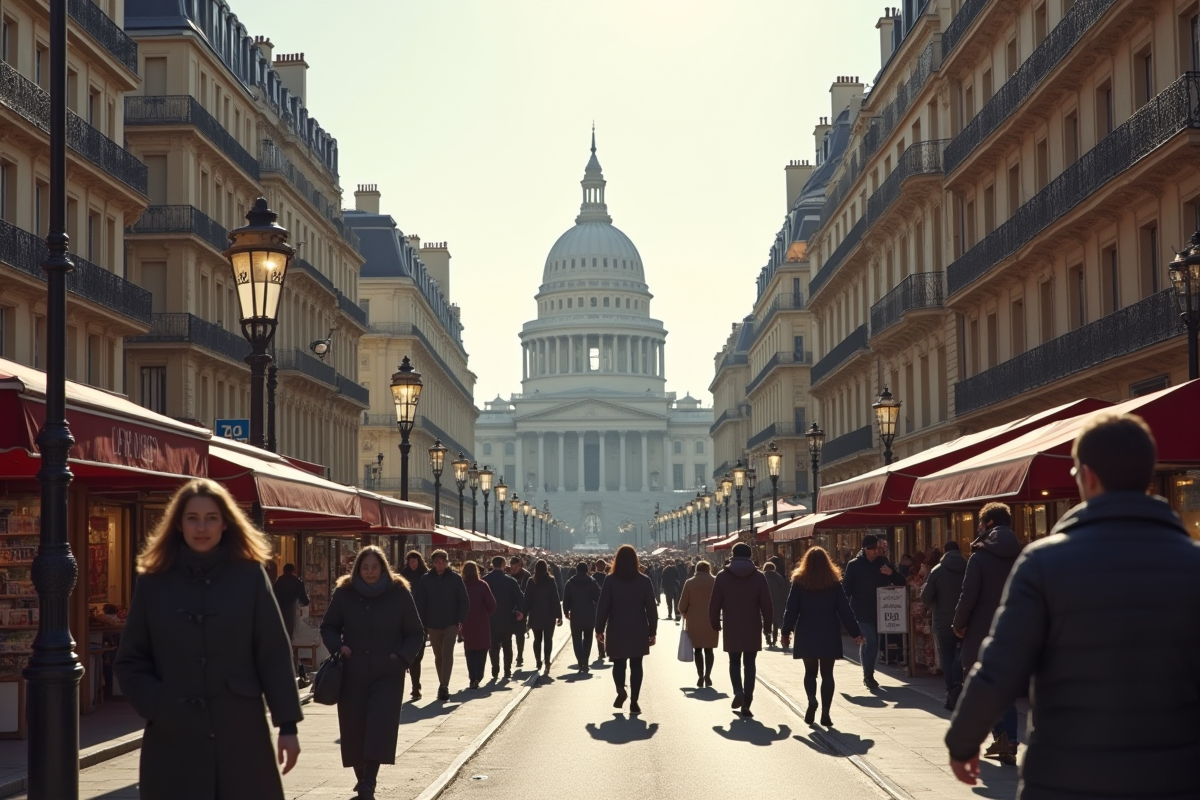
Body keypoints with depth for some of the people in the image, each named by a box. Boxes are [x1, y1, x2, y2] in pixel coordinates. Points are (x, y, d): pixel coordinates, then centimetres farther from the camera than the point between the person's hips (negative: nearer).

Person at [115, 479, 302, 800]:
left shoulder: (250, 575, 2)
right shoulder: (152, 582, 5)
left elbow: (274, 655, 1)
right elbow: (130, 660, 7)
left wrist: (287, 724, -3)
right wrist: (155, 707, -9)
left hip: (241, 733, 0)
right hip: (173, 738, 1)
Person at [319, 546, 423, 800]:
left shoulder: (400, 593, -1)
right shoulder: (344, 593, 2)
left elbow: (416, 634, 6)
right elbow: (328, 627, 13)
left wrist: (402, 656, -9)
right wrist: (337, 646, -6)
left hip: (387, 674, -2)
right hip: (353, 672, 2)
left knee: (379, 728, -13)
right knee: (354, 729, 4)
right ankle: (361, 779, 19)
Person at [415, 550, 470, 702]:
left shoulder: (455, 578, -1)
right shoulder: (426, 579, 1)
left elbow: (464, 601, 1)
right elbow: (421, 603, 3)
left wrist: (460, 621, -6)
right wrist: (423, 624, -2)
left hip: (451, 624, -2)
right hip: (433, 625, 2)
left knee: (447, 654, -14)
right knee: (438, 656, 10)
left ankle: (444, 686, -17)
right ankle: (443, 687, 20)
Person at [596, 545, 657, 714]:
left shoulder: (610, 580, -5)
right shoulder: (644, 580, -1)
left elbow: (602, 606, -5)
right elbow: (651, 609, 1)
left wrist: (599, 629, 3)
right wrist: (652, 632, 8)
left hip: (617, 630, -1)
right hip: (638, 631, 1)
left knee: (619, 662, 12)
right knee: (636, 665, 6)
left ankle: (621, 690, -12)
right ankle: (634, 702, 1)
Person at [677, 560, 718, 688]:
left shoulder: (690, 583, -3)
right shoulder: (715, 582, -1)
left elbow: (682, 606, -3)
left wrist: (685, 614, 17)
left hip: (694, 622, -1)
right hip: (711, 622, 1)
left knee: (697, 649, 6)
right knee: (708, 649, 10)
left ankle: (700, 677, -1)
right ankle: (707, 676, 2)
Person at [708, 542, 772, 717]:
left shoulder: (723, 576, -2)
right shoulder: (758, 577, -1)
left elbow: (714, 604, -2)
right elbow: (766, 605, -1)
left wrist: (715, 623, 10)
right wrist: (766, 624, 11)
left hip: (731, 629, 0)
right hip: (753, 629, 0)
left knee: (734, 662, 14)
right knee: (749, 664, 6)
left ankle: (738, 691, -10)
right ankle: (746, 703, 0)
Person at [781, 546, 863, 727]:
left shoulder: (799, 581, -2)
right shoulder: (834, 582, 0)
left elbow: (791, 609, -2)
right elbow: (844, 609, 0)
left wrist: (786, 631, 7)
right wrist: (855, 632, 6)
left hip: (806, 635, 0)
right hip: (829, 635, 0)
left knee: (810, 671, 13)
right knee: (827, 673, 5)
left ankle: (811, 699, -13)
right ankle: (825, 713, -2)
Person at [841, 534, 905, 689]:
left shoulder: (883, 562, 6)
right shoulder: (854, 565, -4)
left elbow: (900, 583, 7)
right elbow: (846, 588, -6)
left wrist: (891, 573, -13)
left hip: (879, 611, 4)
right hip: (862, 612, -4)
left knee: (873, 643, 12)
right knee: (870, 642, -14)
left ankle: (868, 675, 25)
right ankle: (868, 676, -8)